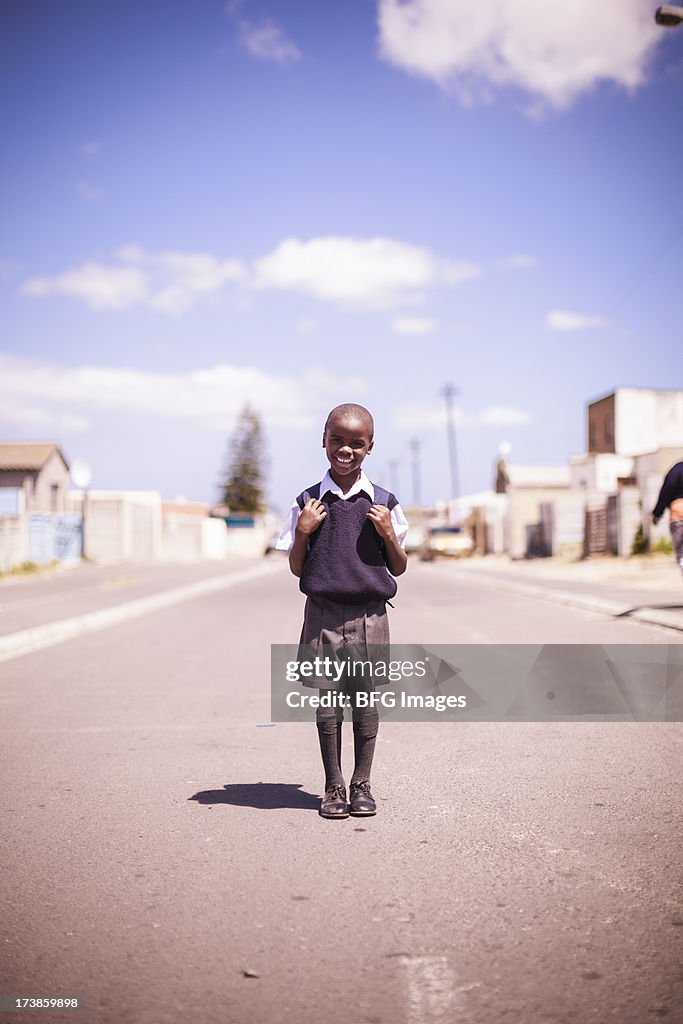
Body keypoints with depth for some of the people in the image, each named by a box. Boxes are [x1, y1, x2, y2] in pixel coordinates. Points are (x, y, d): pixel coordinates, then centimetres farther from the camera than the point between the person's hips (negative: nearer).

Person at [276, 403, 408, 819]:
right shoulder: (308, 502, 3)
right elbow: (297, 569, 7)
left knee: (366, 699, 5)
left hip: (369, 615, 0)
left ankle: (362, 785, 18)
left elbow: (399, 569, 8)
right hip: (323, 614, 0)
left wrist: (388, 534, -8)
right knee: (328, 700, 4)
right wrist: (303, 531, -8)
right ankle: (334, 788, 16)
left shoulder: (384, 503, 3)